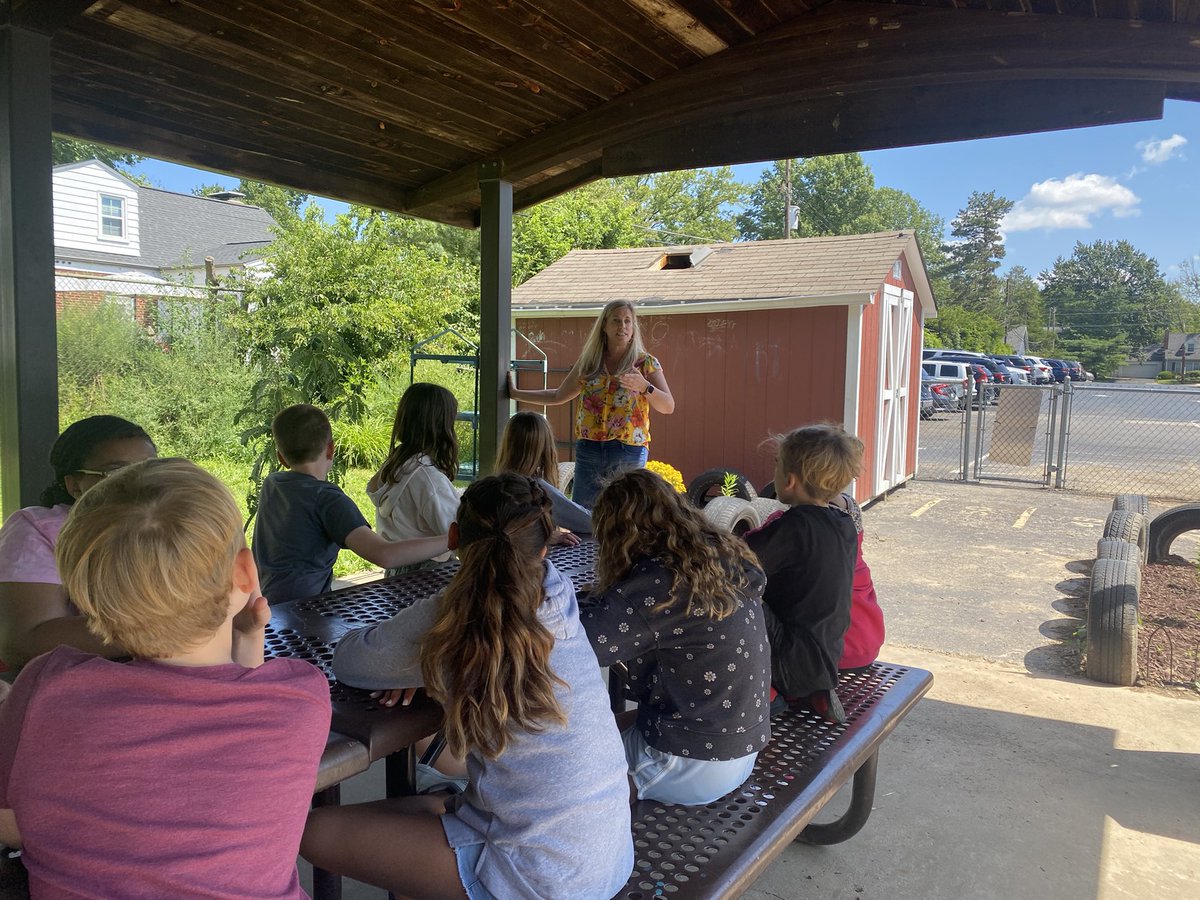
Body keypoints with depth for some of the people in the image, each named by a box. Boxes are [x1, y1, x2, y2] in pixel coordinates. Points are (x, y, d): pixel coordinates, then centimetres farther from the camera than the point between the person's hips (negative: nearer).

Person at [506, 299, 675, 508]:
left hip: (629, 452, -3)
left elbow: (668, 407, -5)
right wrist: (515, 393, 23)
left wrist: (644, 386, -22)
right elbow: (558, 396, 23)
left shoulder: (646, 363, 3)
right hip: (588, 450, 3)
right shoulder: (588, 362, 12)